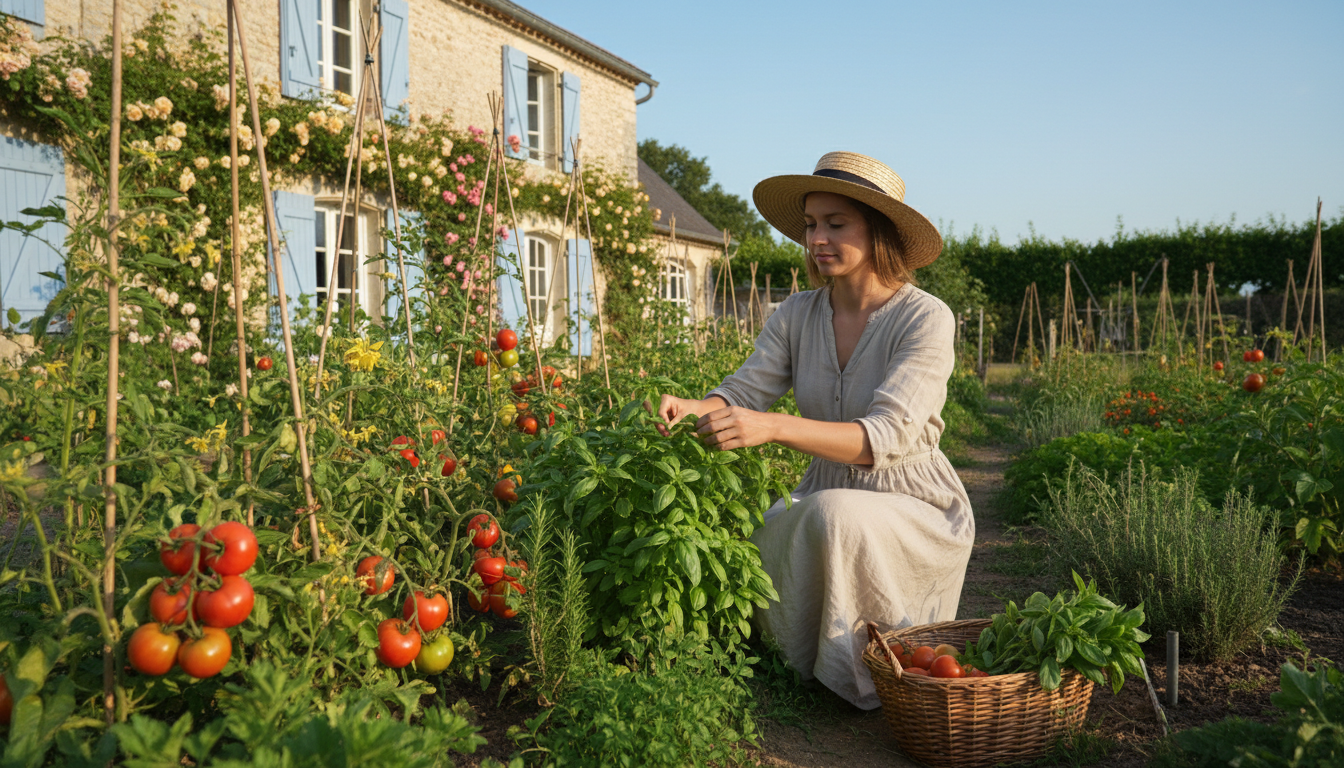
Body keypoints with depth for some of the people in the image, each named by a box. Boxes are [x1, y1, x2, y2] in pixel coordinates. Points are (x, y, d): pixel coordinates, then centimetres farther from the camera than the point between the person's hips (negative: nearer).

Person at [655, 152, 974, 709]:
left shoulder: (925, 319, -17)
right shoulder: (797, 315, -1)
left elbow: (885, 437, -30)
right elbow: (742, 393, -9)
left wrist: (774, 426, -44)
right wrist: (692, 408, -34)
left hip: (915, 515, -4)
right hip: (824, 502, 5)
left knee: (833, 515, -36)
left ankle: (851, 678, -9)